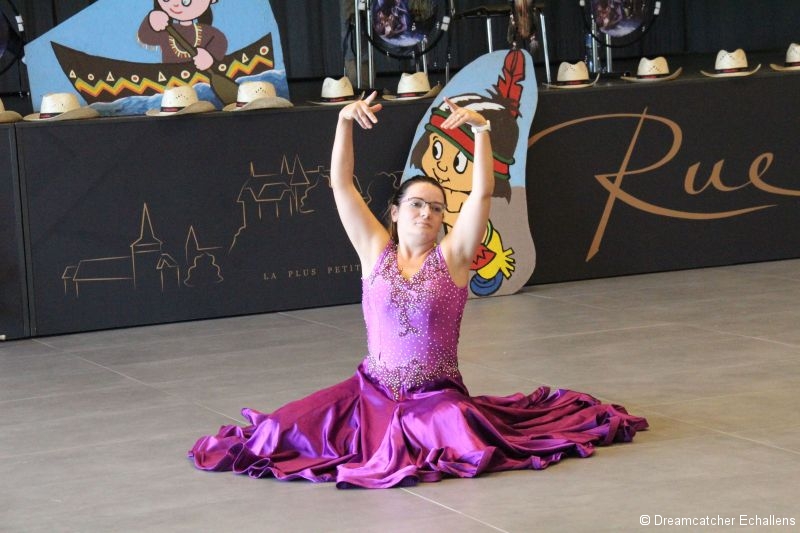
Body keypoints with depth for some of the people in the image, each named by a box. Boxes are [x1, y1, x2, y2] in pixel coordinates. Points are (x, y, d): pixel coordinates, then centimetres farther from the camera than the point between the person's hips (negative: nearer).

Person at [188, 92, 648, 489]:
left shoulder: (452, 255, 0)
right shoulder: (376, 251, 5)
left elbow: (482, 192, -12)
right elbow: (341, 184, -1)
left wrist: (480, 129, -22)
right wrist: (345, 122, -11)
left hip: (437, 394, -2)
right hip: (373, 391, 2)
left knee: (463, 440, -33)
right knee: (284, 430, -12)